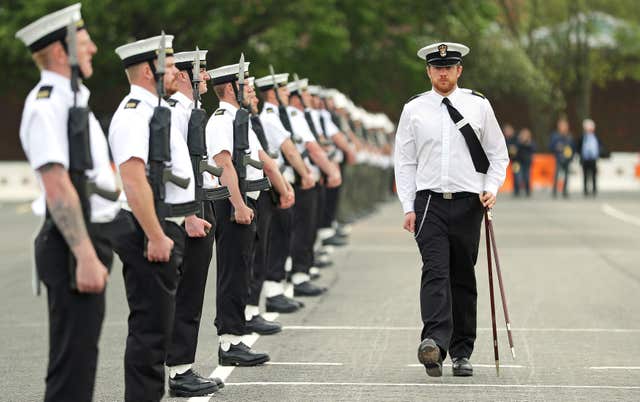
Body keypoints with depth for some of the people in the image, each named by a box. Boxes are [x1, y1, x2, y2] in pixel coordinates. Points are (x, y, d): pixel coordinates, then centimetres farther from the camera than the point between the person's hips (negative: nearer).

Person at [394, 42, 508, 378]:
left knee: (463, 278, 7)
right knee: (435, 271, -16)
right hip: (429, 202, -1)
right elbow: (404, 161, 7)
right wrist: (408, 208, 0)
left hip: (468, 203, 1)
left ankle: (462, 353, 13)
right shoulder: (414, 110, 5)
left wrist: (491, 189, -4)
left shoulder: (479, 106, 5)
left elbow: (498, 154, 11)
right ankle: (434, 342, -31)